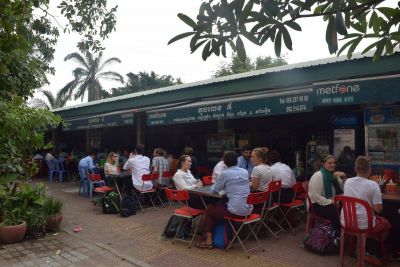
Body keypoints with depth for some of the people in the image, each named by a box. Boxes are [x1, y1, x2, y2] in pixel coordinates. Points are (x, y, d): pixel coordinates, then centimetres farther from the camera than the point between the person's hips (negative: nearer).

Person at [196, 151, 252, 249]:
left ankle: (209, 241, 18)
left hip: (236, 211, -7)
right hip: (248, 209, 7)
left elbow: (215, 189, 3)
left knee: (209, 211, 17)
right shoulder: (245, 171, 8)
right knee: (220, 206, 31)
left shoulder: (224, 173, -9)